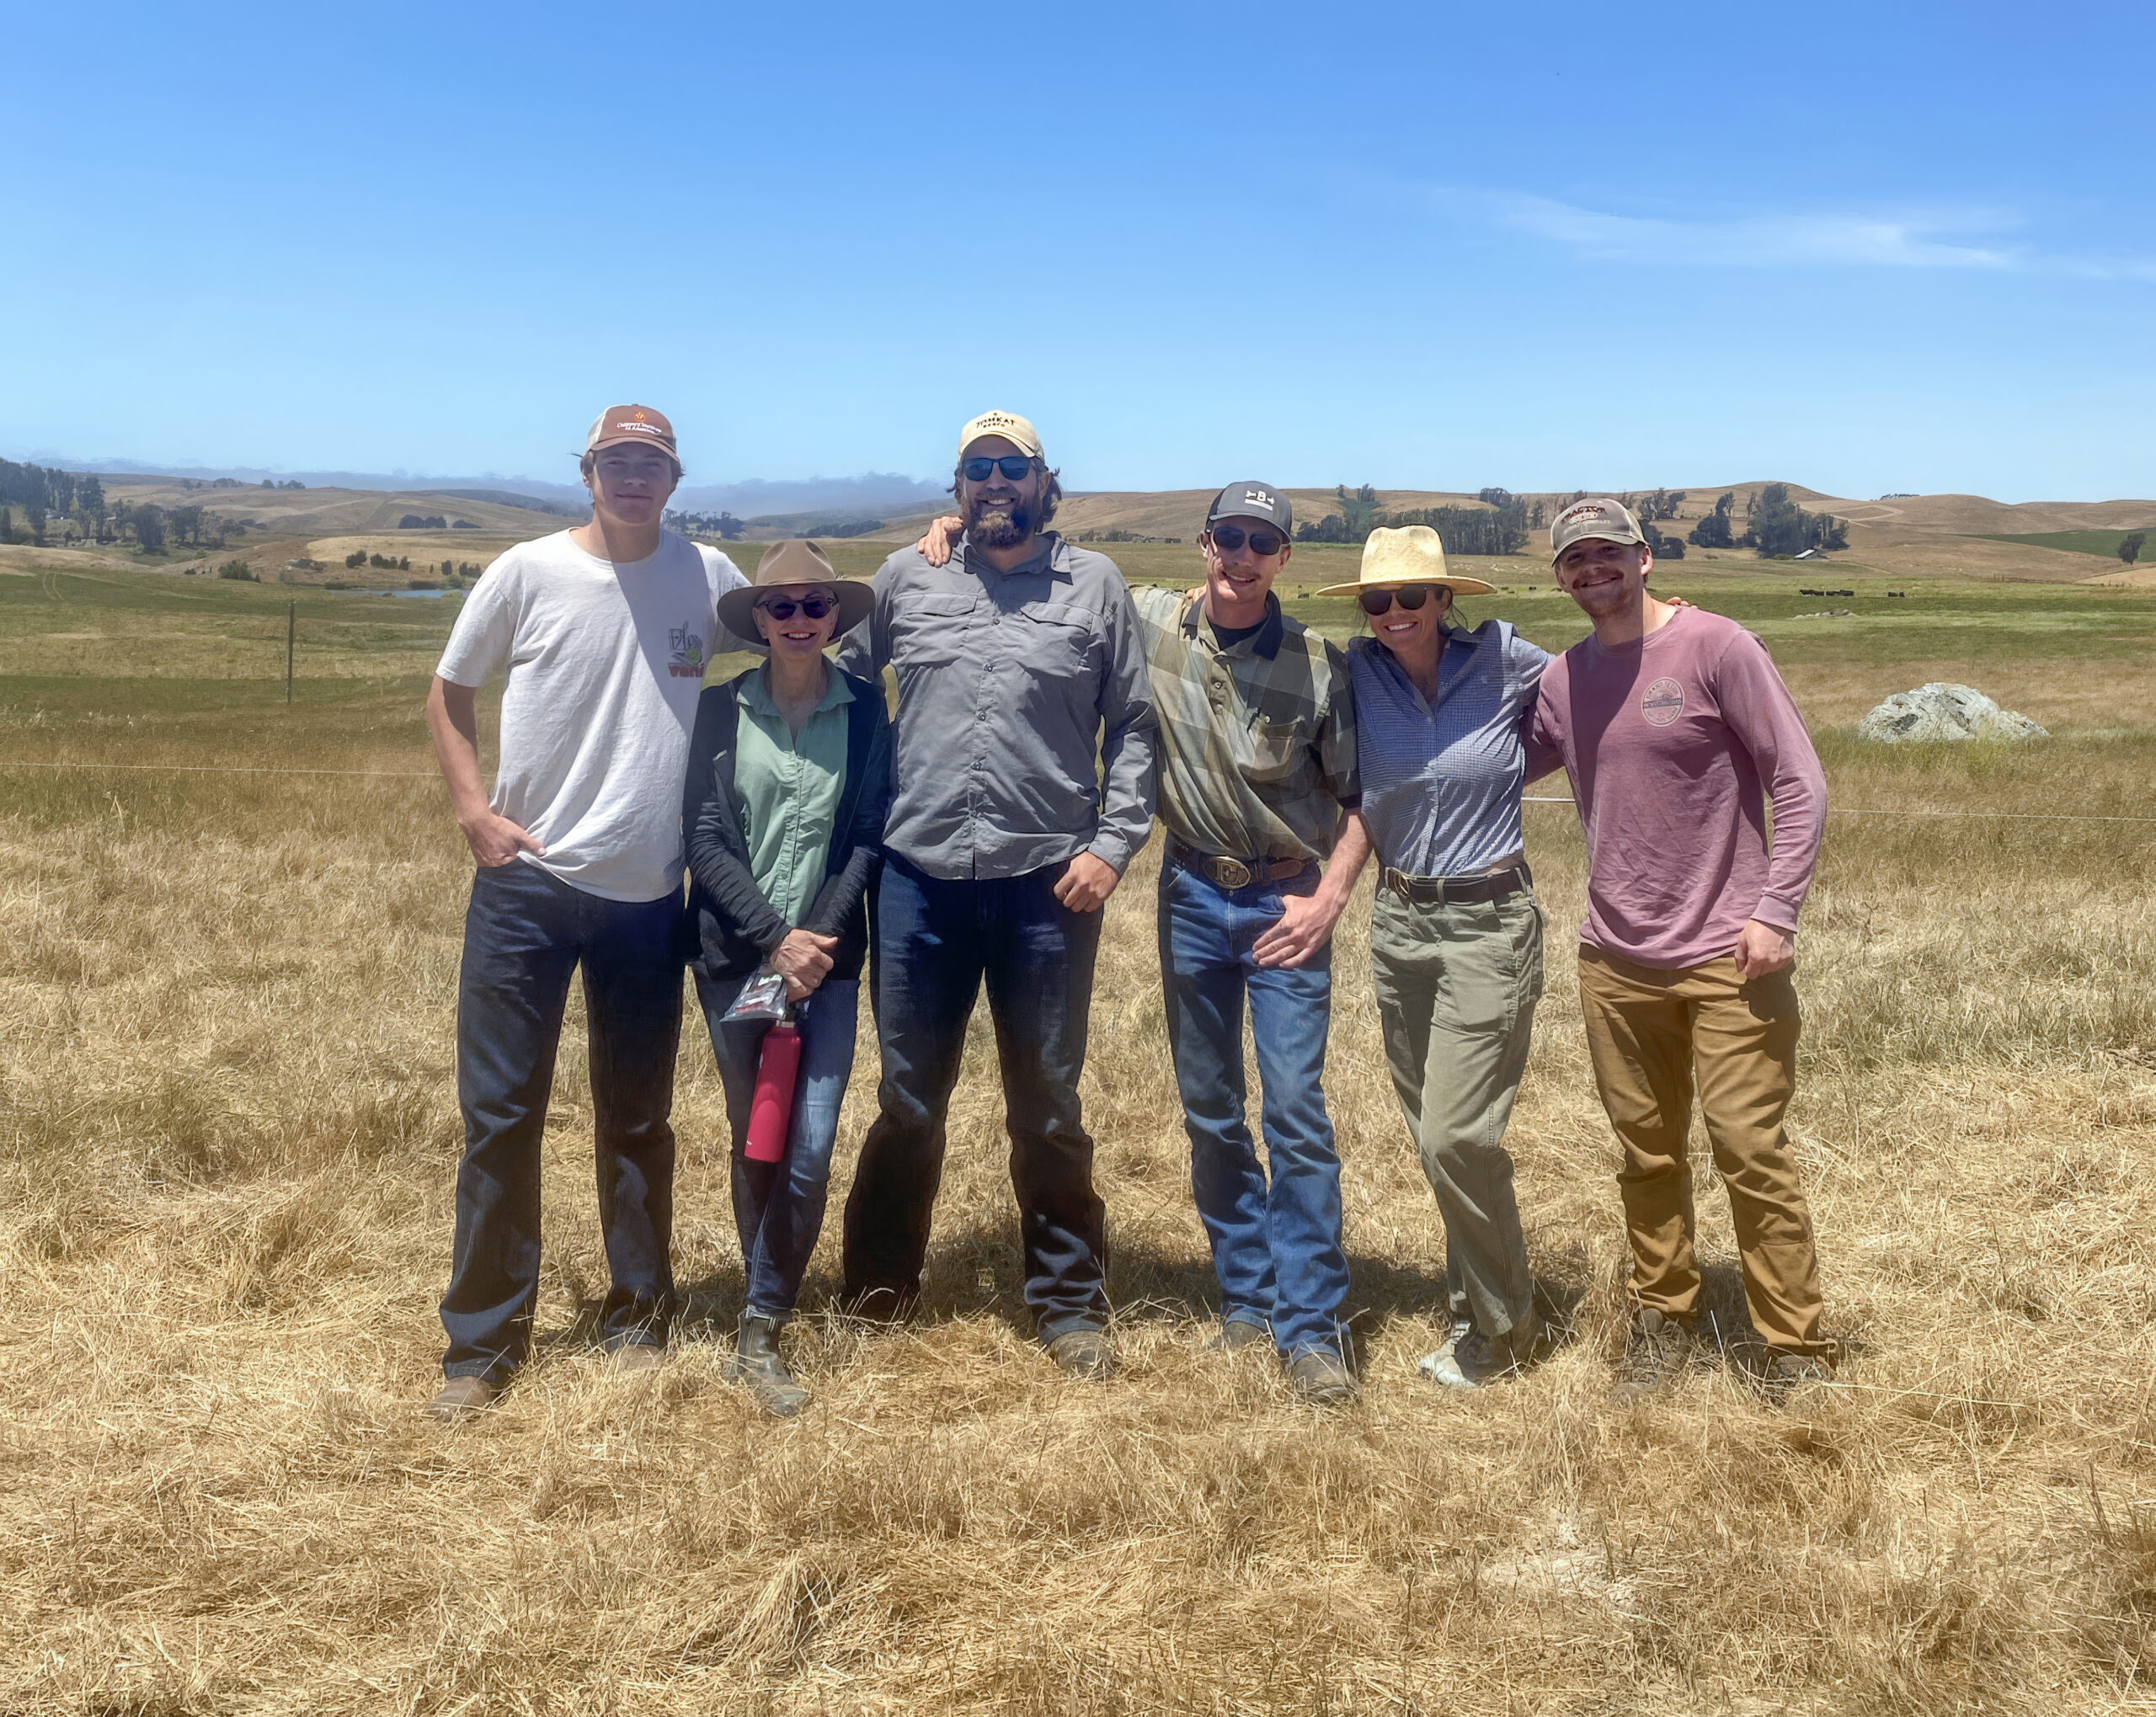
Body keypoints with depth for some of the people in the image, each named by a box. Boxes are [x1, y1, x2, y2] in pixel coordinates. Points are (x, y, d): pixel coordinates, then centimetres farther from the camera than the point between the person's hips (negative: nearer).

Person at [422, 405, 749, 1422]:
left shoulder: (710, 575, 1)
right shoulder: (528, 572, -3)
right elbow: (448, 694, 6)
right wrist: (472, 807, -5)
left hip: (649, 896, 1)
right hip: (525, 883, -1)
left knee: (637, 1120, 12)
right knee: (499, 1115, 2)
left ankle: (637, 1319, 27)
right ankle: (482, 1345, 14)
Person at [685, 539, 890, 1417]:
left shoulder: (864, 708, 3)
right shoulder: (720, 708, 2)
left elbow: (868, 837, 1)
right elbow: (704, 839, -3)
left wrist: (819, 938, -10)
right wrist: (776, 937, -11)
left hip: (827, 957, 0)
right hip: (736, 957, 0)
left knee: (808, 1154, -7)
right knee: (755, 1145, 10)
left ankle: (759, 1334, 6)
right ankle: (770, 1308, 28)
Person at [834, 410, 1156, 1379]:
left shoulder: (1094, 584, 5)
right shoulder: (905, 578, 9)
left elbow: (1133, 727, 5)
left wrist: (1113, 842, -5)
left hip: (1047, 884, -1)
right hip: (919, 881, 1)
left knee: (1048, 1107, 9)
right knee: (909, 1100, 12)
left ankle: (1069, 1301, 23)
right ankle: (878, 1289, 29)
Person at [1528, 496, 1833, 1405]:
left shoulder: (1715, 646, -7)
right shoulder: (1562, 678, 8)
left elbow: (1800, 783, -8)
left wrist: (1774, 911, -13)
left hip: (1727, 957, -4)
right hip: (1616, 961, 5)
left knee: (1751, 1149, -4)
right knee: (1646, 1153, 13)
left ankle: (1795, 1350, 9)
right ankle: (1661, 1321, 29)